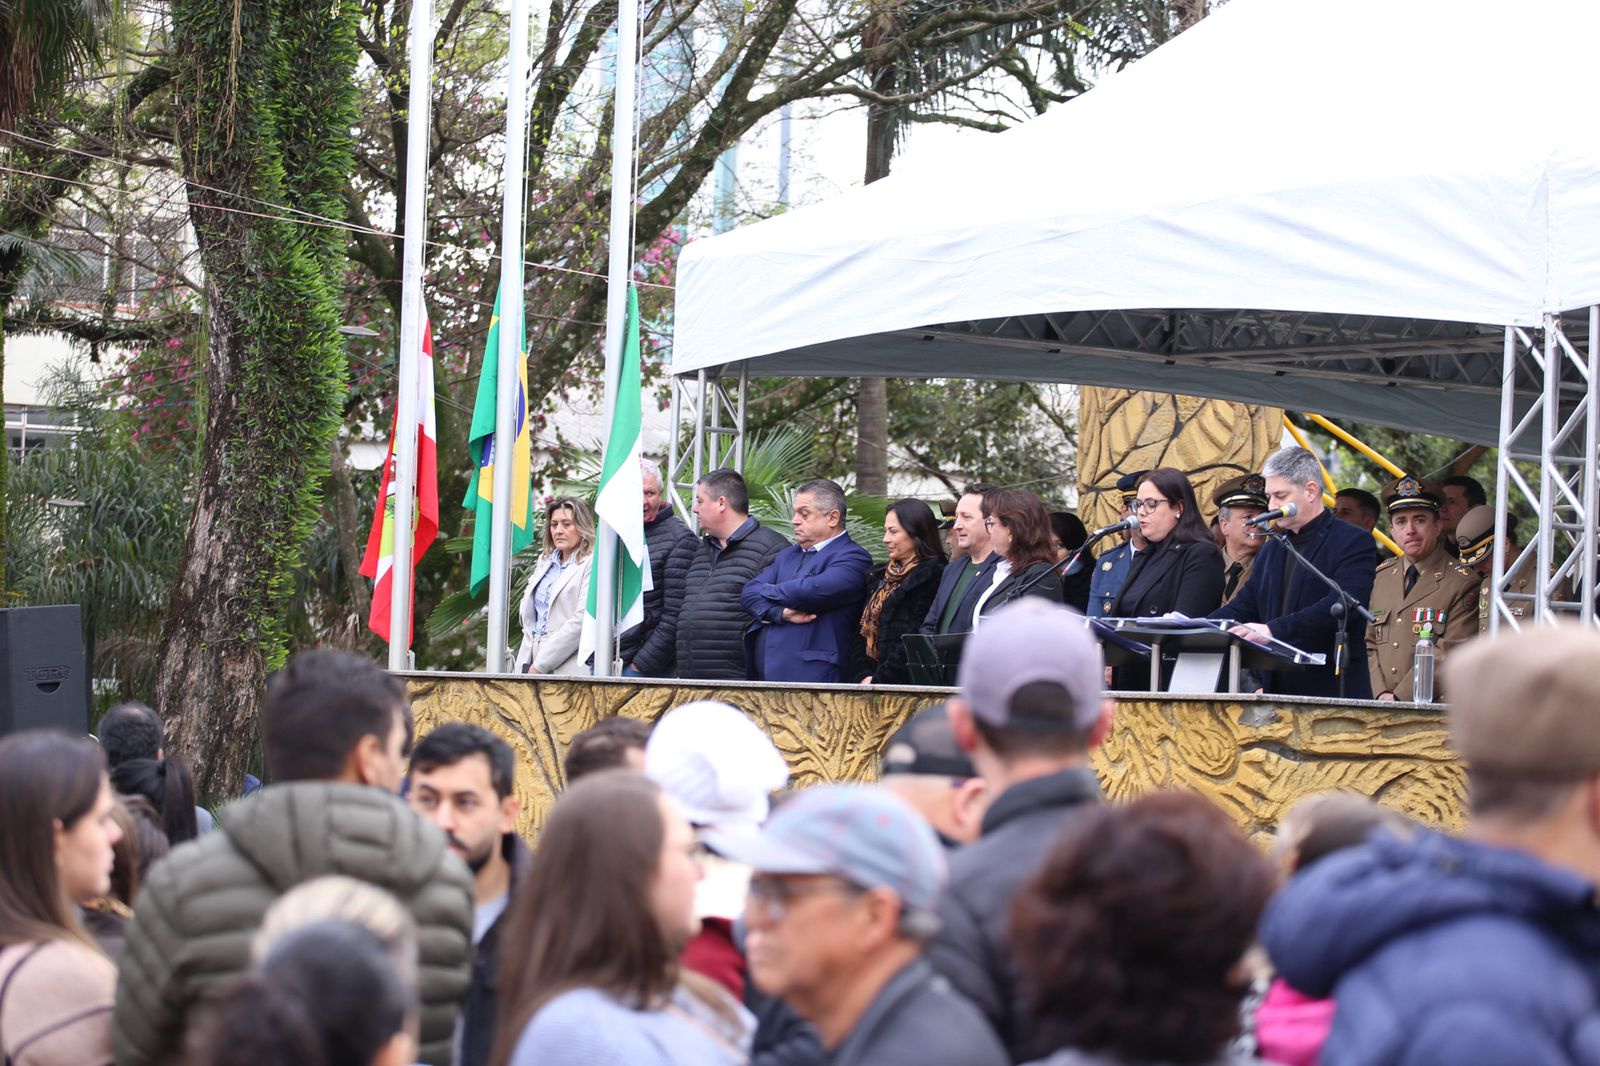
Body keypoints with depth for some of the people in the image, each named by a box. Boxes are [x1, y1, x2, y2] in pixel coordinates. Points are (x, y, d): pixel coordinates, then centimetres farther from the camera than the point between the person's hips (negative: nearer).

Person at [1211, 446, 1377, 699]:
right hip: (1277, 692, 6)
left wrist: (1274, 630, -29)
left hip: (1332, 692, -6)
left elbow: (1340, 605, -19)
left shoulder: (1353, 543, -4)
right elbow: (1244, 607, 19)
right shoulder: (1271, 550, 21)